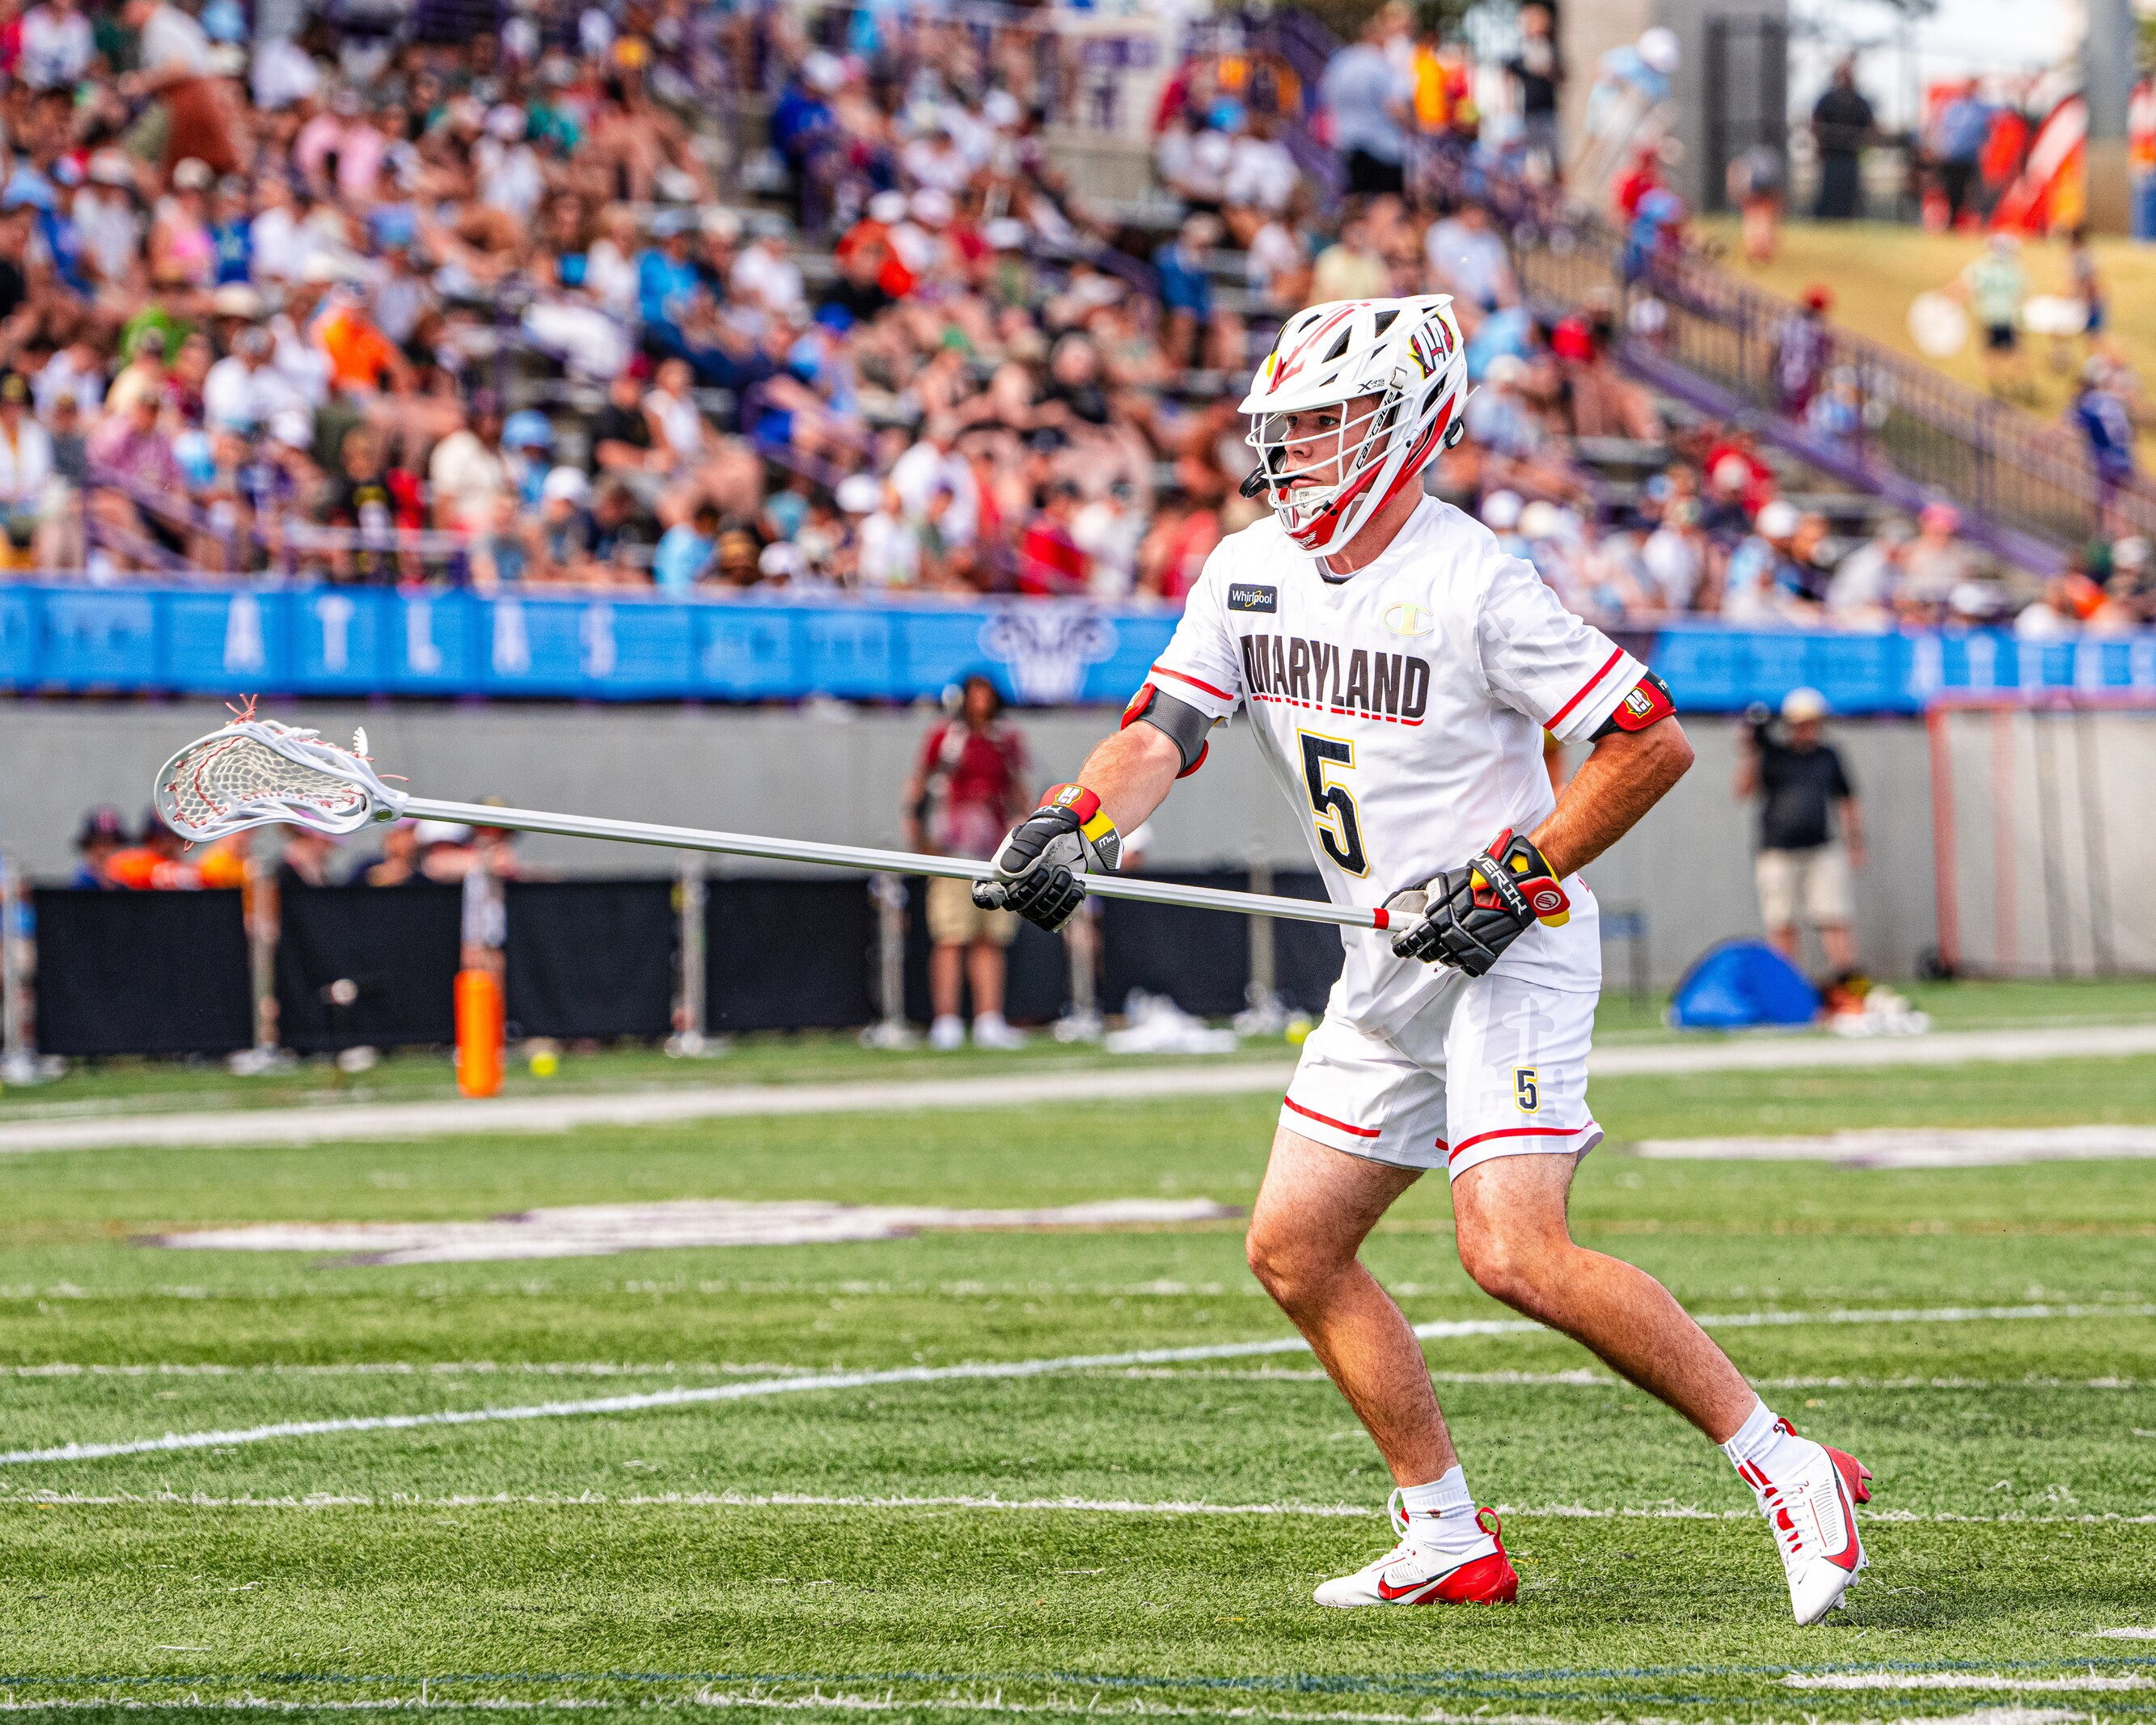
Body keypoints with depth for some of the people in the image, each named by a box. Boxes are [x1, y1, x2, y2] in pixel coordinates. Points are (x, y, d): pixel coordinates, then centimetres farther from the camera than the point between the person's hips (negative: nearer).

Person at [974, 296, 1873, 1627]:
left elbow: (1653, 744, -15)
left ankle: (1780, 1462, -11)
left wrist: (1514, 877, -19)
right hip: (1393, 965, 9)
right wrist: (1077, 825, -19)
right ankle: (1451, 1542, 14)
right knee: (1294, 1248, 7)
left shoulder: (1471, 582, -17)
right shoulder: (1248, 576, 6)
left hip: (1511, 955, -9)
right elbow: (1165, 729, 1)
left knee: (1517, 1255, -22)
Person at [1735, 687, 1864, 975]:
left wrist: (1855, 844, 12)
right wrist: (1749, 750, -16)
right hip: (1777, 853, -1)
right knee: (1781, 927, -1)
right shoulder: (1771, 754, 5)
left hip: (1823, 853, 1)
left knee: (1835, 921, -6)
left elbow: (1847, 801, 20)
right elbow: (1744, 789, -7)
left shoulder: (1828, 756, 13)